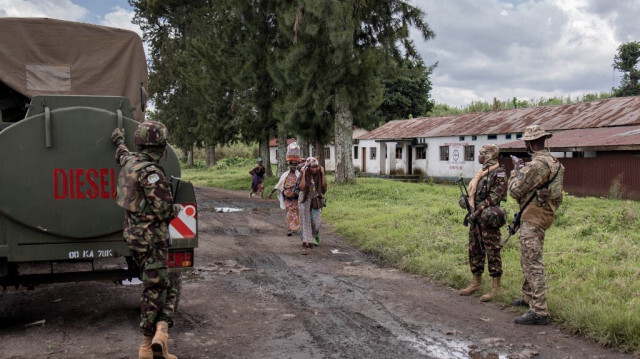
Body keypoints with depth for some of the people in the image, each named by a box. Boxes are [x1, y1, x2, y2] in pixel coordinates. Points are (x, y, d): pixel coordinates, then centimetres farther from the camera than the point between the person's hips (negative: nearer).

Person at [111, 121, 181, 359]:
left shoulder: (129, 161, 7)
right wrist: (178, 209, 1)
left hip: (133, 234, 9)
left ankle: (157, 335, 9)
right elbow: (164, 210, -22)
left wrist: (119, 140, 55)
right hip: (151, 238, -9)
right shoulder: (150, 172, -20)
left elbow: (121, 153, 33)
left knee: (164, 287, 13)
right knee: (155, 289, -1)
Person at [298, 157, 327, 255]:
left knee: (317, 222, -1)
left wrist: (322, 173, -15)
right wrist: (303, 175, -24)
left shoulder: (319, 175, -2)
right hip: (305, 200, -3)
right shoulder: (304, 175, -10)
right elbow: (302, 187, -23)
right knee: (305, 222, -2)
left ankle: (312, 237, 28)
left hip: (316, 201, 3)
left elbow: (324, 185, -13)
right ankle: (305, 245, -2)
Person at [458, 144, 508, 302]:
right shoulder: (482, 173, 17)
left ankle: (496, 287, 3)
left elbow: (494, 196, -18)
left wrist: (479, 210, -21)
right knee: (474, 250, 13)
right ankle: (476, 283, 24)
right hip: (476, 217, 9)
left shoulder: (499, 173, -10)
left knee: (492, 251, -3)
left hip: (488, 217, -9)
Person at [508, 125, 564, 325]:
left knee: (533, 263, -10)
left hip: (533, 217, -10)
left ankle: (539, 311, -9)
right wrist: (522, 170, 17)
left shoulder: (536, 164, -21)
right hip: (544, 214, 10)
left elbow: (515, 191, -17)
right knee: (527, 260, 23)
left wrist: (515, 172, 0)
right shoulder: (553, 162, 12)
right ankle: (528, 297, 36)